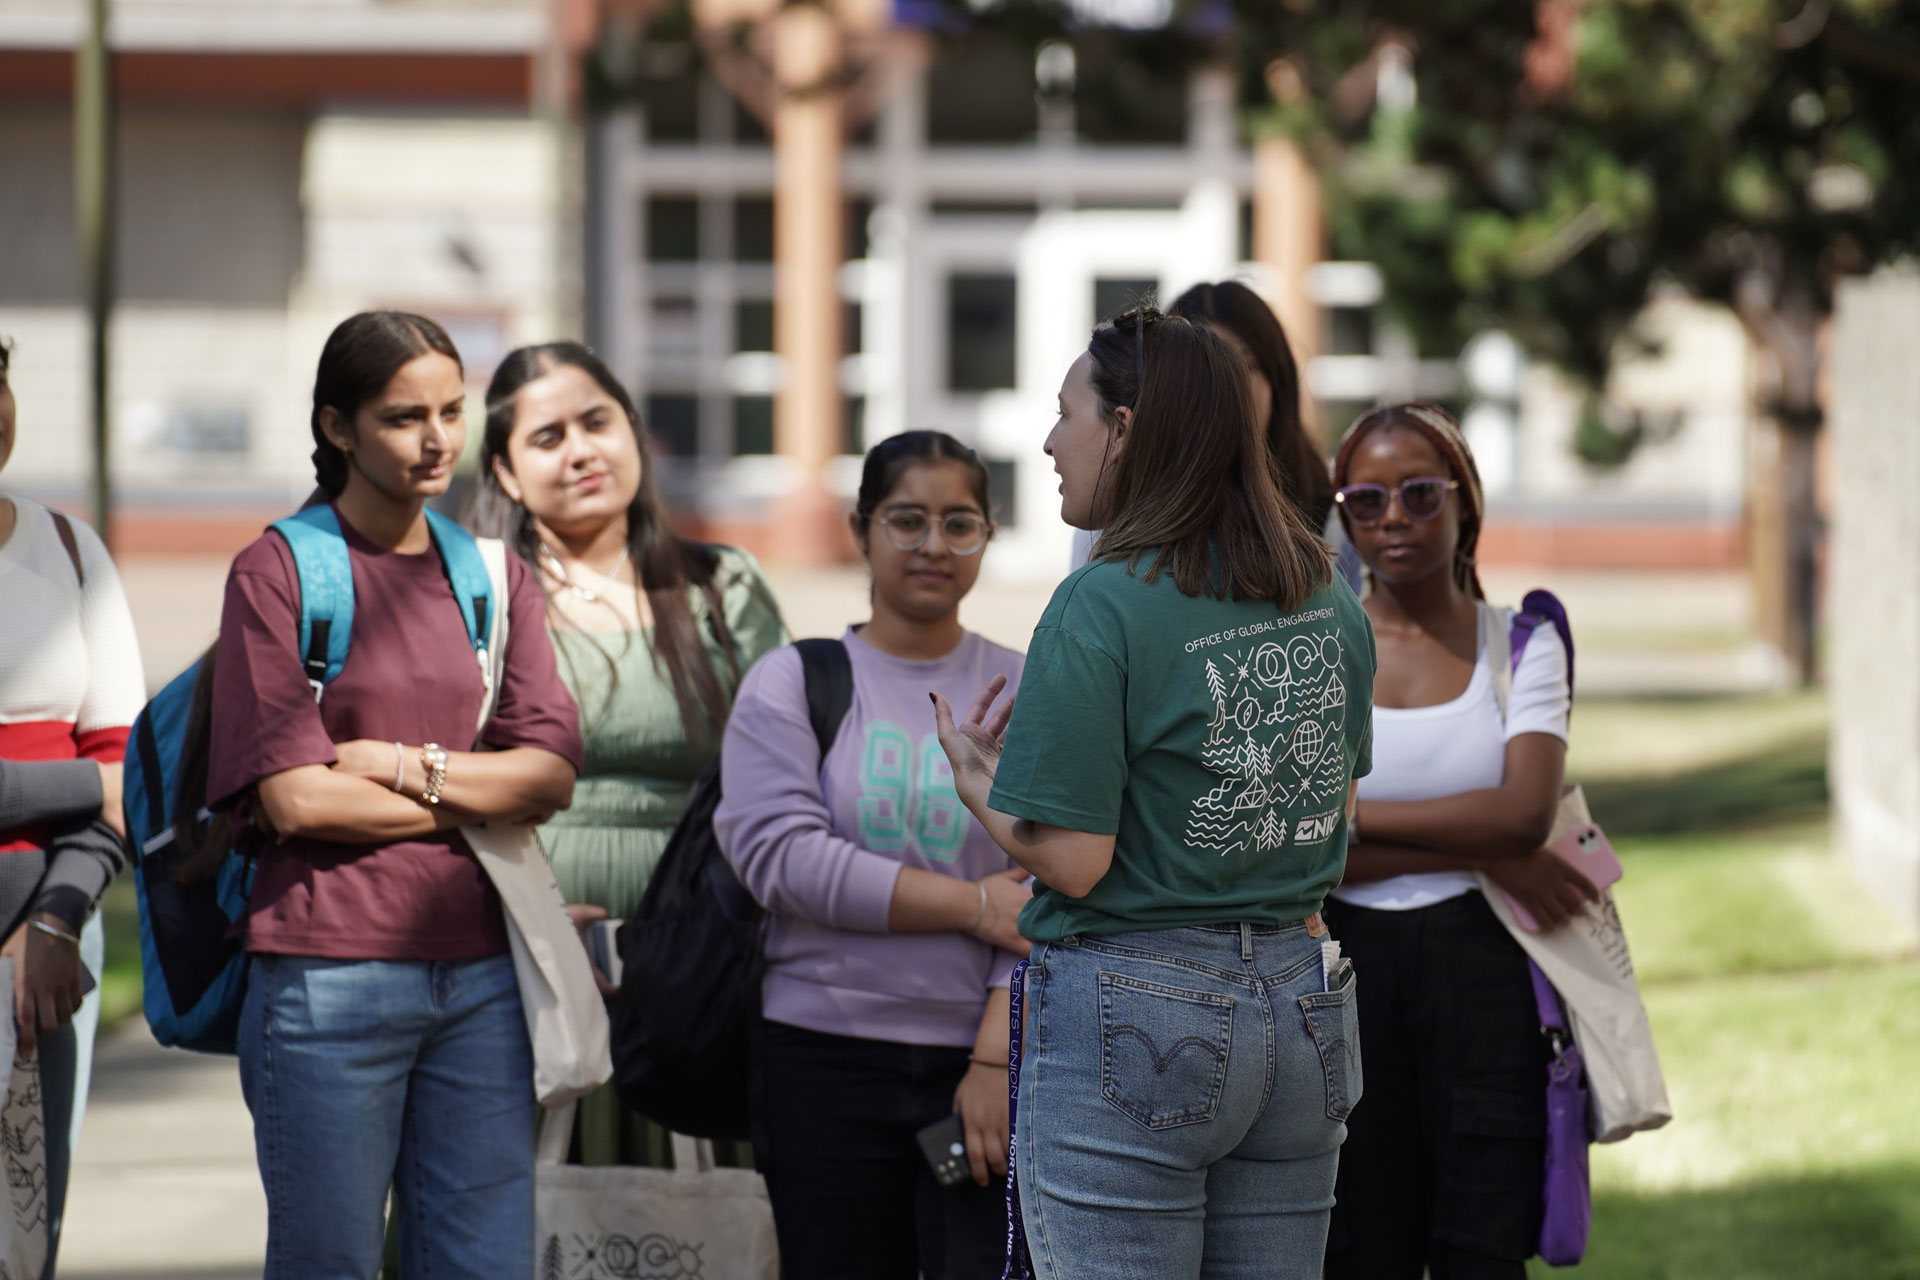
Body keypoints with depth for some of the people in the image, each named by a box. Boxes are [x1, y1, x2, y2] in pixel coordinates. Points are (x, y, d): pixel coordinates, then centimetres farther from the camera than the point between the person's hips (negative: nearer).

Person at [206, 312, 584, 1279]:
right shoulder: (276, 571, -1)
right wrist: (479, 798, -3)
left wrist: (407, 768, -9)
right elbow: (295, 796, -9)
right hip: (329, 972, -5)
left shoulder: (495, 575, 14)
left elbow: (552, 772, 4)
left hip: (480, 975, 5)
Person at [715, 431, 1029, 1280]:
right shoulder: (792, 683, 7)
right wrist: (970, 905, -9)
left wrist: (995, 1059, -10)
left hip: (987, 1058, 0)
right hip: (828, 1058, 0)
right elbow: (779, 854, -7)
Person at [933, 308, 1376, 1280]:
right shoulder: (1329, 603, 6)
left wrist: (974, 777, 1)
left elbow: (1070, 859, -16)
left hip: (1133, 1013, -7)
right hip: (1301, 1004, 7)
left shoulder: (1103, 607, -15)